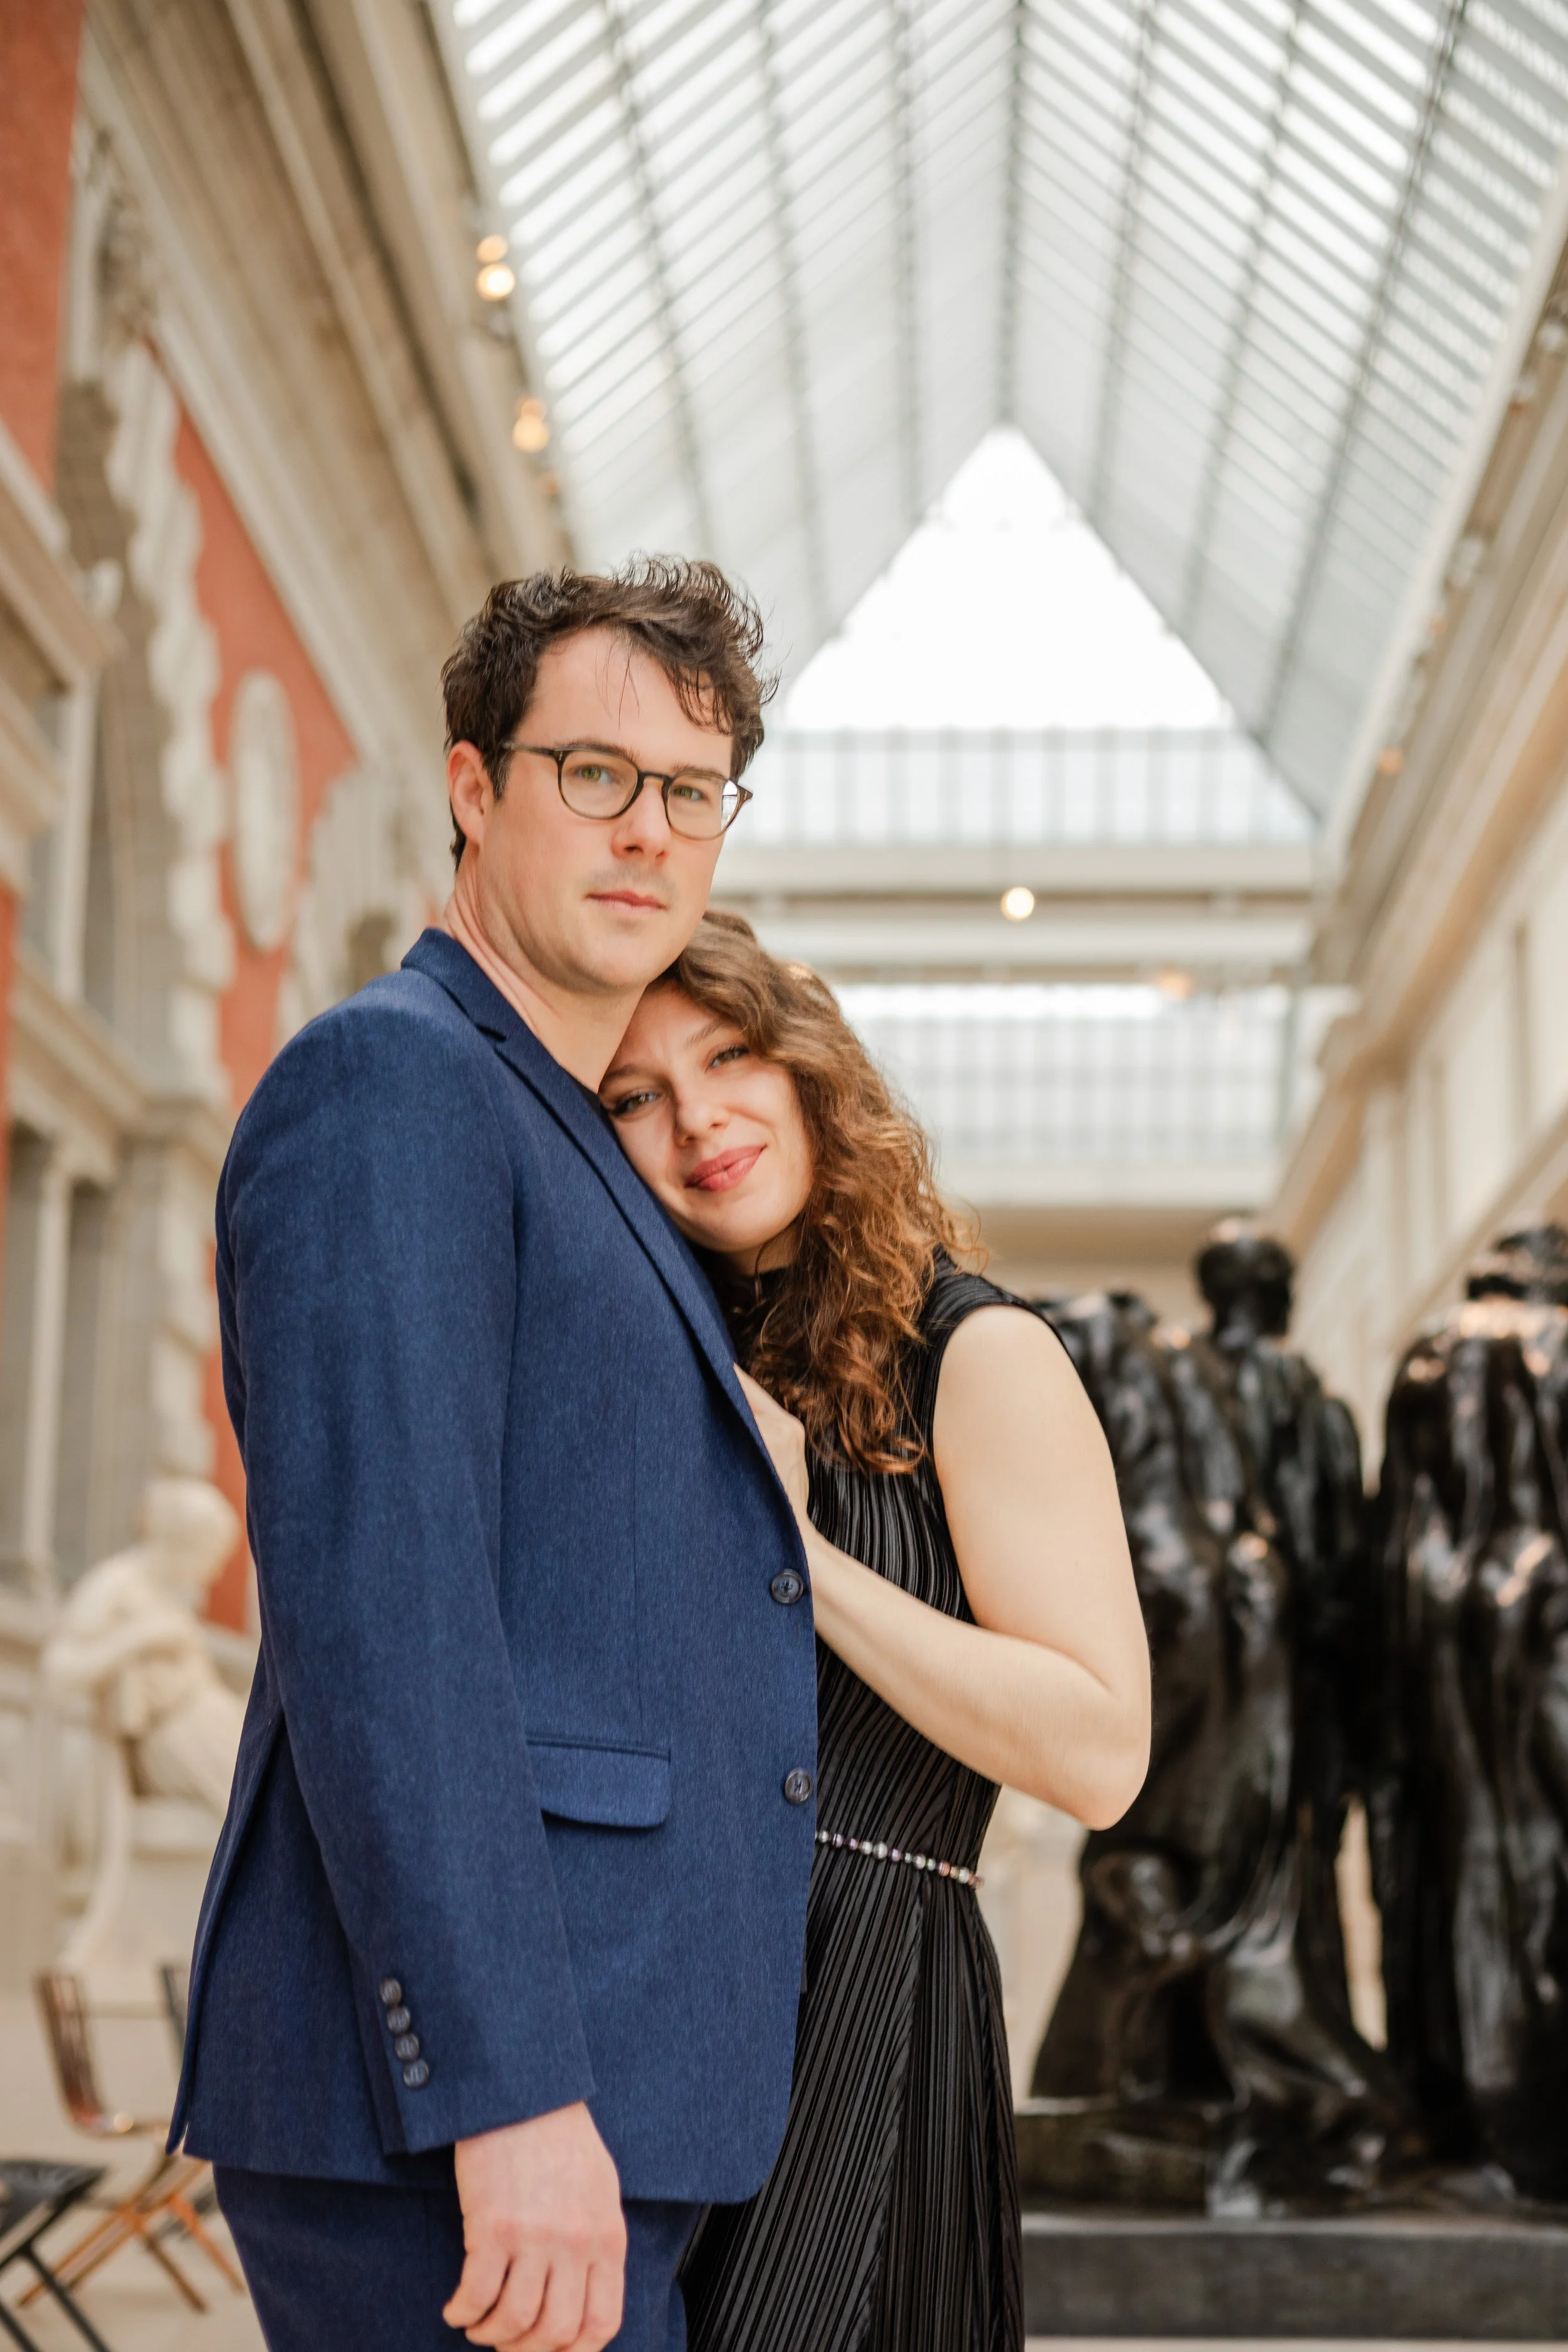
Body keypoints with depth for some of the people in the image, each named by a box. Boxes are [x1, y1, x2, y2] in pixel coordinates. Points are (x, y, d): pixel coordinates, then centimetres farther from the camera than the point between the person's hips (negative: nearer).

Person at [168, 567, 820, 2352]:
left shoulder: (577, 1155, 22)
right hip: (449, 2112, -10)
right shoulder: (386, 1082, -8)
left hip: (577, 2096, 10)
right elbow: (367, 1590, -20)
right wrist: (508, 2091, -24)